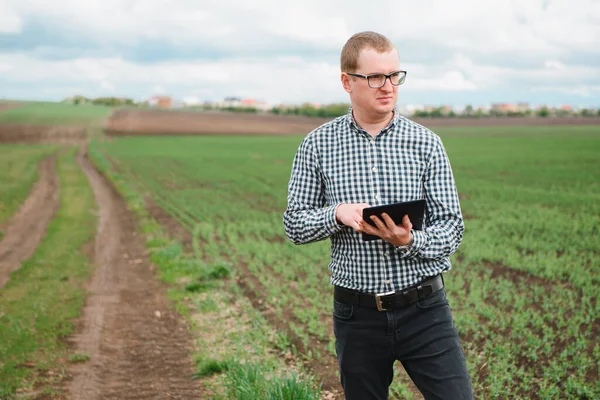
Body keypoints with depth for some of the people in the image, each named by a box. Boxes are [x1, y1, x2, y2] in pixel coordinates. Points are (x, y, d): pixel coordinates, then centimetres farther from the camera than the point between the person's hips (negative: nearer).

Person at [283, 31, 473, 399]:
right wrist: (337, 214, -17)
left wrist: (410, 241, -21)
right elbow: (294, 224, 3)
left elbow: (452, 226, -1)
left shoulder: (426, 143, 0)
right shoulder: (318, 145, 1)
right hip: (358, 314, 1)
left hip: (423, 309, 0)